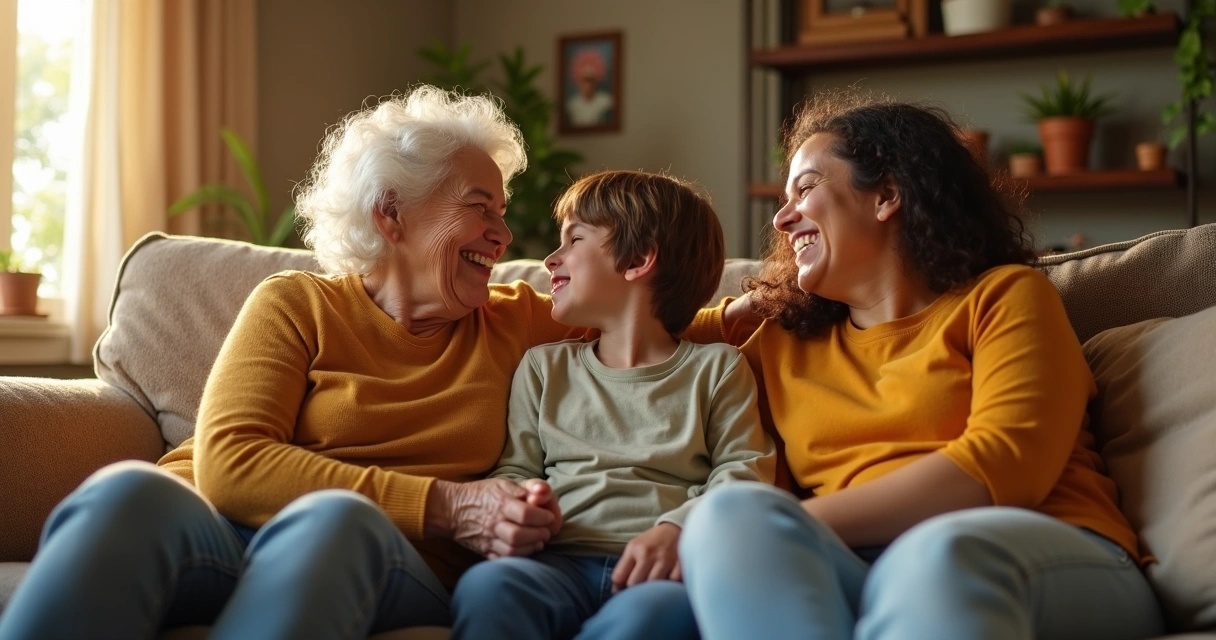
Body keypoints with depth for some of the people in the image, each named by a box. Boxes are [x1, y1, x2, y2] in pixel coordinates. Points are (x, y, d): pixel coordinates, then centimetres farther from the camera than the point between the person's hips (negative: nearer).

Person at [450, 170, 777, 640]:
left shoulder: (716, 368, 18)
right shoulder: (543, 367, 27)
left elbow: (743, 472, 6)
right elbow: (514, 471, 21)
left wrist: (679, 527, -15)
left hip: (663, 569, -1)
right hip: (562, 562, 2)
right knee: (485, 585, -36)